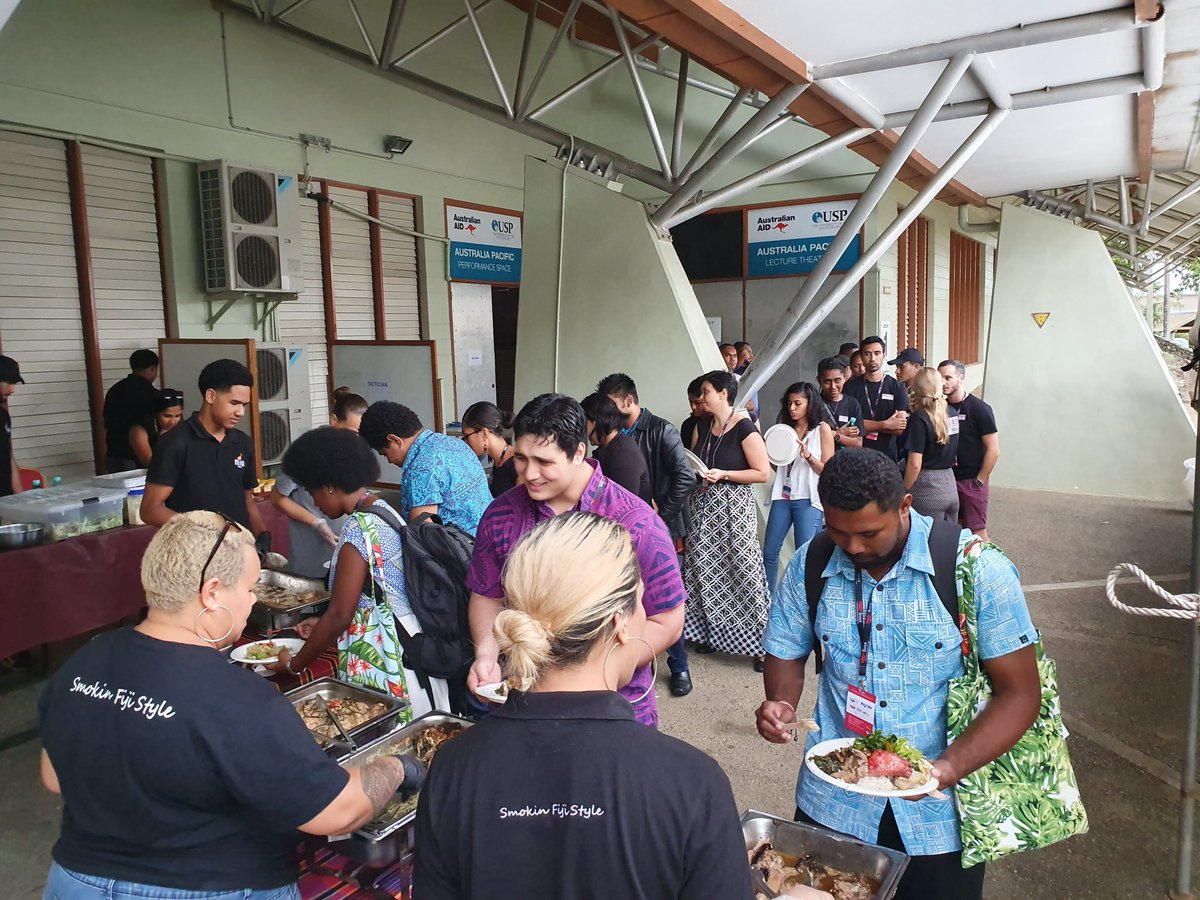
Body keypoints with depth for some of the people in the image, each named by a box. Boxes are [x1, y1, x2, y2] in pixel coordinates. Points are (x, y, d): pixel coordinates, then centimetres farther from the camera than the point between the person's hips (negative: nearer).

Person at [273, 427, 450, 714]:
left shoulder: (358, 530, -19)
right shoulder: (382, 510, 9)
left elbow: (339, 615, -15)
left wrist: (294, 664, -2)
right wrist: (324, 626, 22)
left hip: (383, 664, -9)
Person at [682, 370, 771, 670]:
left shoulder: (745, 429, -12)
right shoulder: (702, 426, 8)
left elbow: (763, 473, -13)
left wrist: (723, 474, -19)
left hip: (734, 508, -6)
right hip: (703, 506, 7)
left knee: (742, 568, -5)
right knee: (705, 570, 9)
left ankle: (761, 640, 4)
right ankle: (711, 632, 23)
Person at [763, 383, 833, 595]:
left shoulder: (822, 429, 1)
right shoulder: (785, 428, 15)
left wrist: (808, 456, -19)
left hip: (808, 500, -5)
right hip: (782, 497, 5)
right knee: (769, 551, 4)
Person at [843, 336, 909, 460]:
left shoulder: (896, 388, 4)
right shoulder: (851, 387, 4)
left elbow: (899, 429, -5)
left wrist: (867, 425, -7)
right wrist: (885, 424, -8)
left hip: (887, 455, 0)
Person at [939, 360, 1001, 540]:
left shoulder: (979, 409, -9)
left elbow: (993, 450, -10)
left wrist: (979, 481, -10)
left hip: (971, 481, -5)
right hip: (946, 479, 5)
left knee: (976, 531, -2)